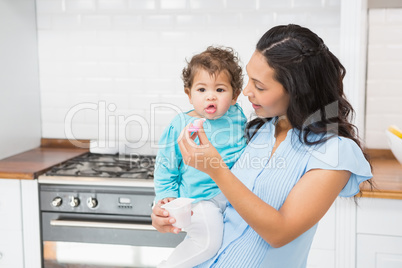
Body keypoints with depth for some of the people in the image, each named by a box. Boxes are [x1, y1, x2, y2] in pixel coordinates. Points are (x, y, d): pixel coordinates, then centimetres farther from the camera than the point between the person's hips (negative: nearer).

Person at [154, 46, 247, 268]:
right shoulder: (180, 125, -2)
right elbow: (165, 166, 6)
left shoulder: (238, 117, 7)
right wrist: (167, 196, -1)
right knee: (207, 241, -25)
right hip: (200, 197, -5)